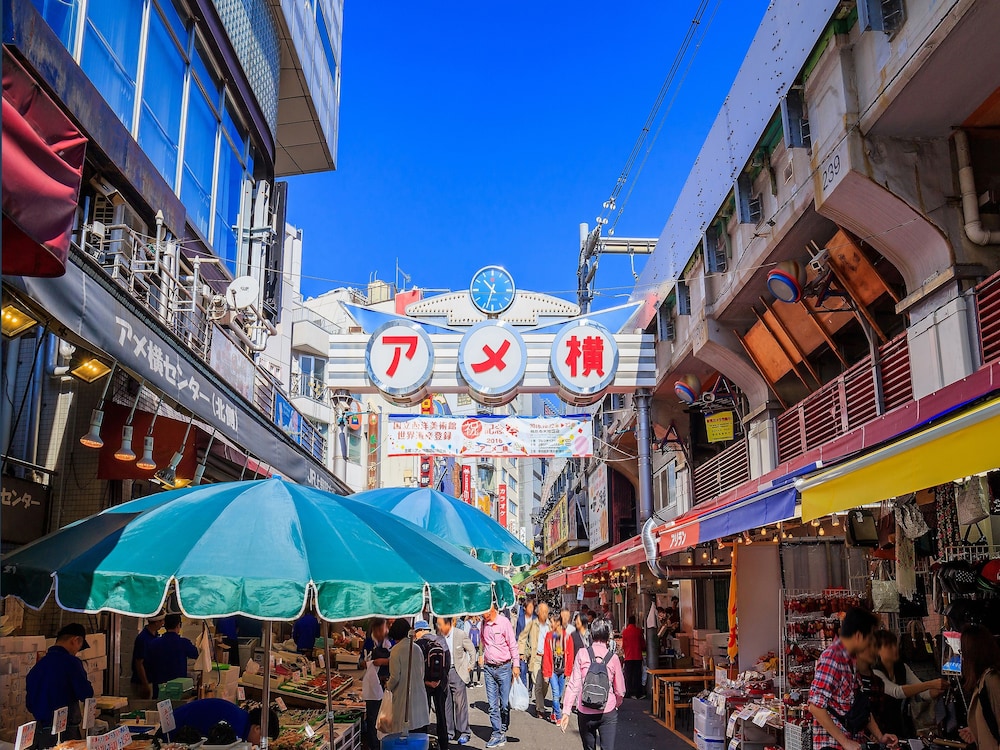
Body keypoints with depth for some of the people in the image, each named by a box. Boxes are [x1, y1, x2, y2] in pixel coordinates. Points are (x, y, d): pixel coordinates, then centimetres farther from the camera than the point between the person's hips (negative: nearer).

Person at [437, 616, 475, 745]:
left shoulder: (460, 634, -10)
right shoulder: (438, 635, 1)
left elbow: (472, 651, 2)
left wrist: (469, 667, 3)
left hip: (457, 672, -4)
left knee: (460, 702, -3)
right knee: (445, 703, 6)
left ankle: (464, 732, 6)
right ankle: (449, 731, 16)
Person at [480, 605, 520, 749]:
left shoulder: (504, 622, -10)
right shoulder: (483, 623, 5)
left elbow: (513, 645, -7)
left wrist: (516, 665, -9)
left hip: (504, 667, -4)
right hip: (489, 668, 4)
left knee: (505, 704, 2)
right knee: (493, 704, 2)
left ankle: (503, 731, 17)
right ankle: (497, 735, 7)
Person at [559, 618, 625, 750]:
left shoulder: (582, 654, -4)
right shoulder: (613, 658, -2)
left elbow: (574, 684, -7)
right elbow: (620, 691, 4)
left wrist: (567, 710, -4)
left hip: (585, 713, 1)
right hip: (608, 713, -1)